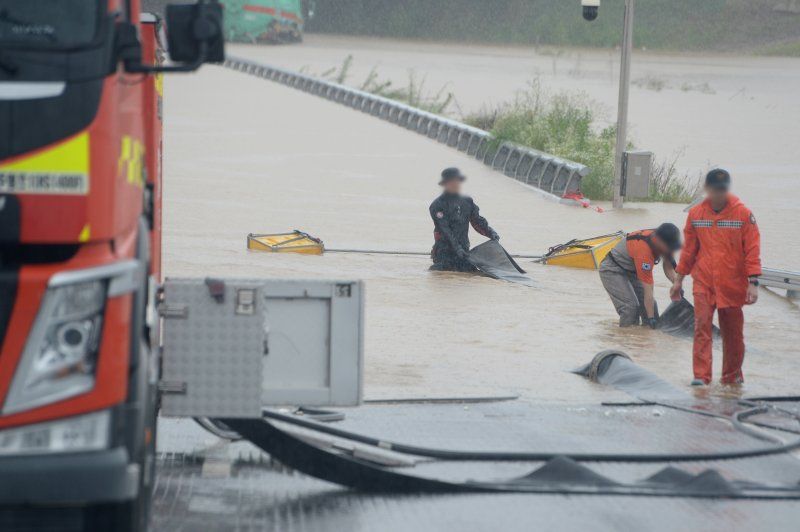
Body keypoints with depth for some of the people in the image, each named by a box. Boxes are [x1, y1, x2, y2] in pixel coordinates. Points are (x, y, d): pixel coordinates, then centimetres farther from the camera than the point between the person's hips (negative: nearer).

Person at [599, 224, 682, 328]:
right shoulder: (644, 250, -39)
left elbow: (668, 268, 0)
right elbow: (648, 290, -36)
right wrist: (651, 318, -32)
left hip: (630, 270, 9)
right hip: (612, 271, -9)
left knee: (651, 305, 1)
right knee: (630, 307, -22)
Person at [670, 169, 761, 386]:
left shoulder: (743, 214, -3)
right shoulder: (696, 214, 5)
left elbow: (752, 250, -5)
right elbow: (689, 249, 13)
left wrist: (753, 282, -12)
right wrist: (679, 279, 15)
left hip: (732, 284, -1)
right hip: (703, 283, 1)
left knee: (733, 332, 7)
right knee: (702, 327, -10)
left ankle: (732, 376, 21)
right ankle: (701, 376, -12)